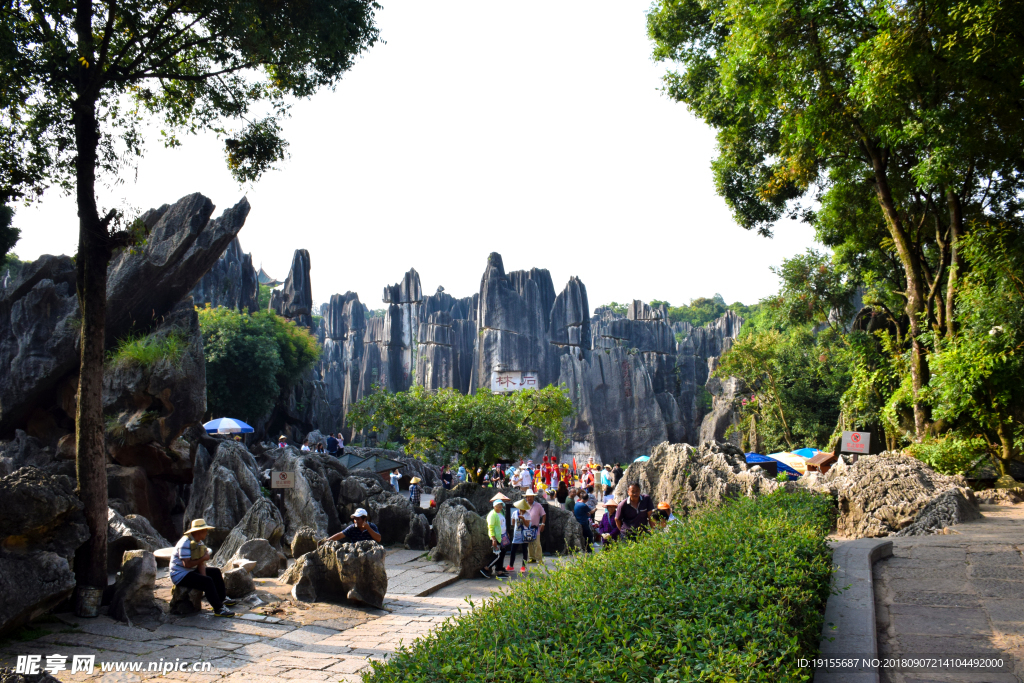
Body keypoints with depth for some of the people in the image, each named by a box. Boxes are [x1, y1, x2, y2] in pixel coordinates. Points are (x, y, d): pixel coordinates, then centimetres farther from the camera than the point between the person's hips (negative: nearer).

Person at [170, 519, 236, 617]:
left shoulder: (199, 542, 7)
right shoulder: (185, 543, -22)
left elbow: (201, 564, 3)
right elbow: (187, 564, -28)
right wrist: (203, 558, -20)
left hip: (191, 571, 10)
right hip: (180, 575, -10)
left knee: (216, 572, 14)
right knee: (207, 581, -27)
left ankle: (222, 599, 21)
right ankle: (218, 609, -25)